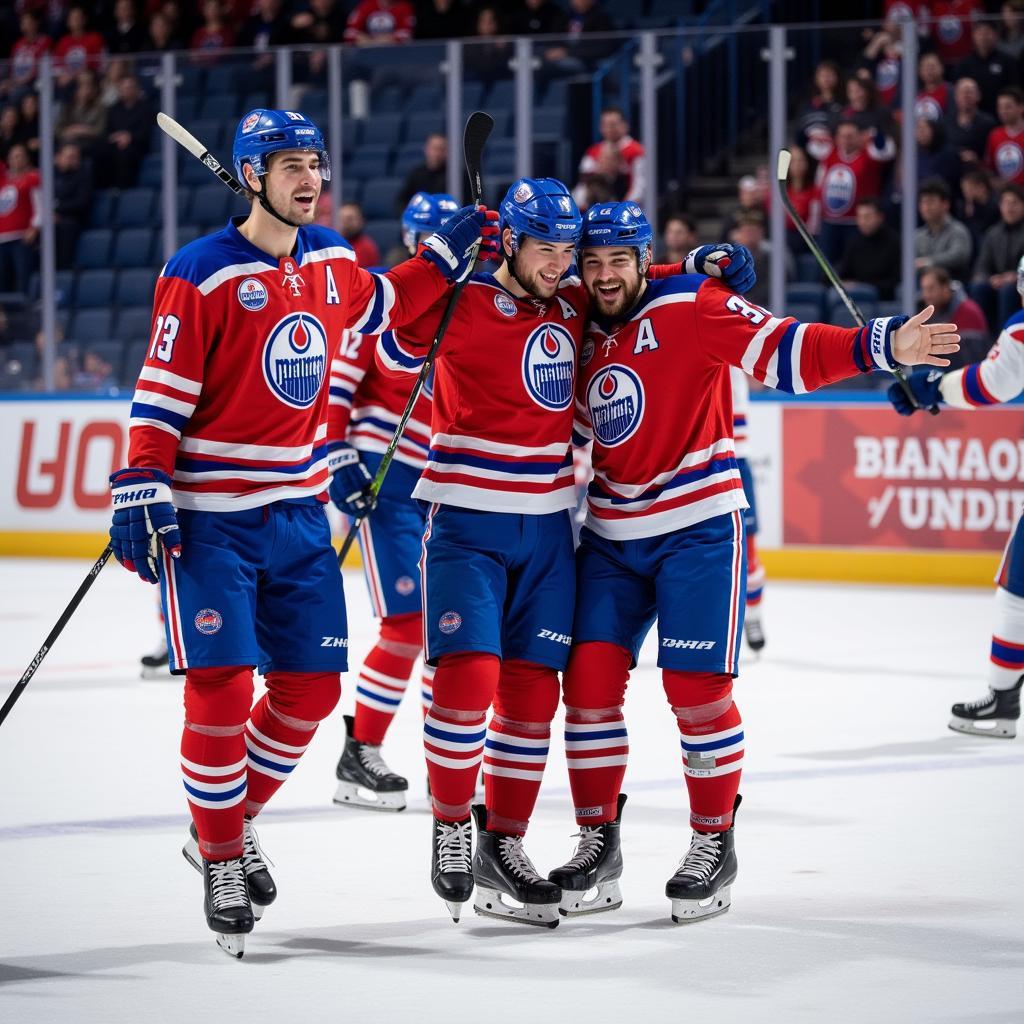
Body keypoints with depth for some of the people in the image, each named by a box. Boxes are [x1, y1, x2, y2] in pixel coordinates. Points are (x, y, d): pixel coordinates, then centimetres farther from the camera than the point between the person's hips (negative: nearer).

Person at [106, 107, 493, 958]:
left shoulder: (332, 261, 7)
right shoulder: (202, 275, -13)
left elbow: (382, 306, 30)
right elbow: (161, 393, -13)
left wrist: (448, 254, 20)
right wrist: (143, 494, -19)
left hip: (300, 510, 7)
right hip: (210, 517, -6)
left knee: (312, 687, 7)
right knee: (221, 689, -10)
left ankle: (232, 824, 28)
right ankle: (220, 863, 6)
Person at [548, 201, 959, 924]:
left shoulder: (691, 308, -10)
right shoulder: (581, 335, 8)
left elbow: (790, 352, -20)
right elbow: (569, 436, 21)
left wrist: (884, 346, -32)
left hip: (697, 527, -5)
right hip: (612, 533, 5)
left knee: (697, 687, -7)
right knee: (590, 677, -1)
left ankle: (715, 844, 8)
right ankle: (598, 844, 11)